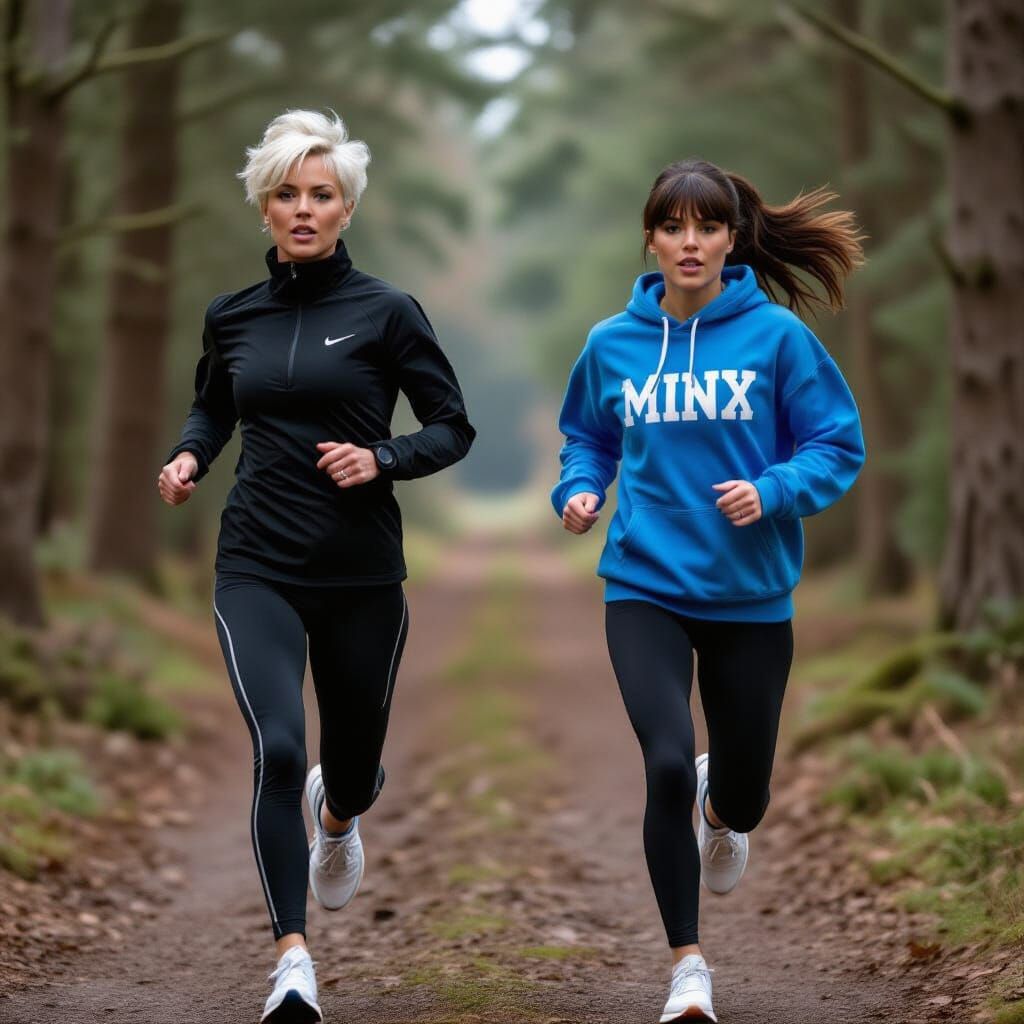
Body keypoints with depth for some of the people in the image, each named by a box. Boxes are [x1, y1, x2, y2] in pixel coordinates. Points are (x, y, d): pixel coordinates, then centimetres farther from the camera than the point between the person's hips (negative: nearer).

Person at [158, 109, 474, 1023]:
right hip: (258, 569, 1)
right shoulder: (233, 316, 5)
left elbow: (452, 427, 0)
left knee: (353, 760, 14)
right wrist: (189, 456, 3)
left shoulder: (385, 312, -4)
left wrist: (381, 459, -17)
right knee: (277, 748, -20)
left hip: (361, 573, -1)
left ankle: (336, 815, 54)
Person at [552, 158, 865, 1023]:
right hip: (645, 587, 0)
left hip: (751, 594, 0)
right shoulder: (613, 345, 1)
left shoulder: (777, 334, -6)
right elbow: (588, 438, 18)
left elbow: (839, 445, -3)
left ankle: (721, 813, 53)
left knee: (743, 791, 11)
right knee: (668, 764, -18)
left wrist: (773, 492, -20)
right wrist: (580, 490, -3)